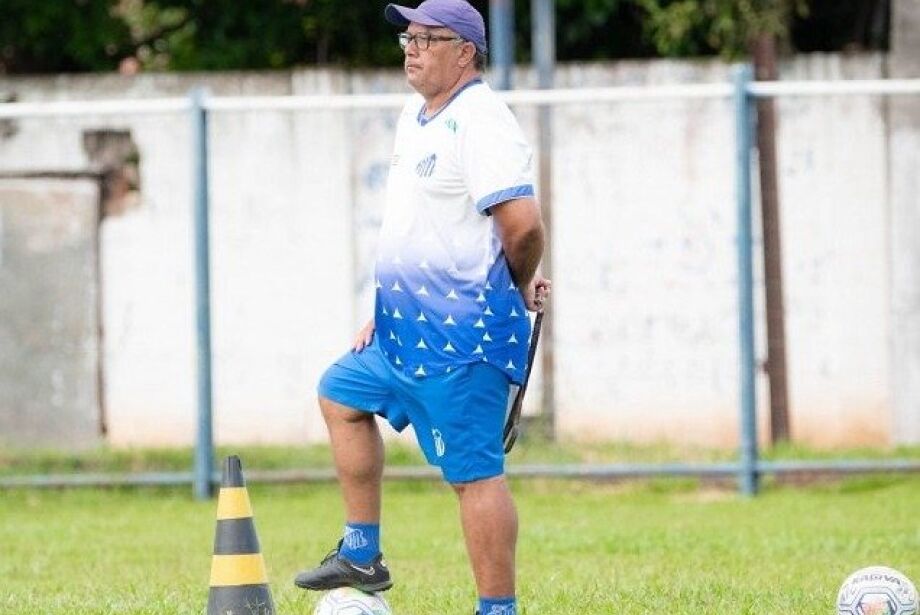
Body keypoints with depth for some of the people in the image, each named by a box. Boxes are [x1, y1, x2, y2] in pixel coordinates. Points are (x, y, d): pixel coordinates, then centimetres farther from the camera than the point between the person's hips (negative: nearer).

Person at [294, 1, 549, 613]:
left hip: (463, 335, -11)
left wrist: (519, 289, -9)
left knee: (473, 472, -10)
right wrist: (388, 309, 21)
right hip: (409, 328, 11)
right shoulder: (415, 117, 15)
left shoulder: (482, 123, -17)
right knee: (342, 394, 23)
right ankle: (362, 556, 27)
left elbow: (523, 223, -26)